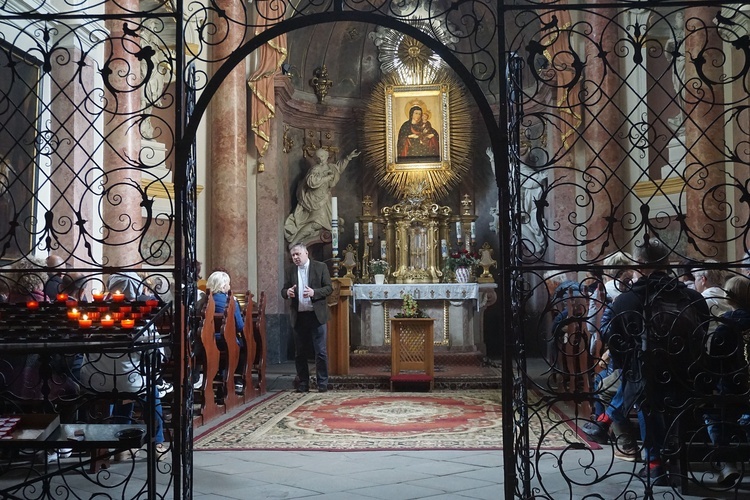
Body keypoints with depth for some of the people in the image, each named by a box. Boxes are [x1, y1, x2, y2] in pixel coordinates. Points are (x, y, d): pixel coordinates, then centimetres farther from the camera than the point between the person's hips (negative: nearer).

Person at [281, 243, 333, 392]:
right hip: (299, 317, 4)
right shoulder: (290, 272, 10)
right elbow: (283, 291, 9)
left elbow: (329, 288, -4)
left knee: (321, 351, -2)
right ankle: (303, 383, 17)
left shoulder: (320, 267, 0)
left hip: (316, 315, -4)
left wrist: (314, 292, -20)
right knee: (299, 352, 8)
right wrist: (287, 292, -14)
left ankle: (322, 383, 6)